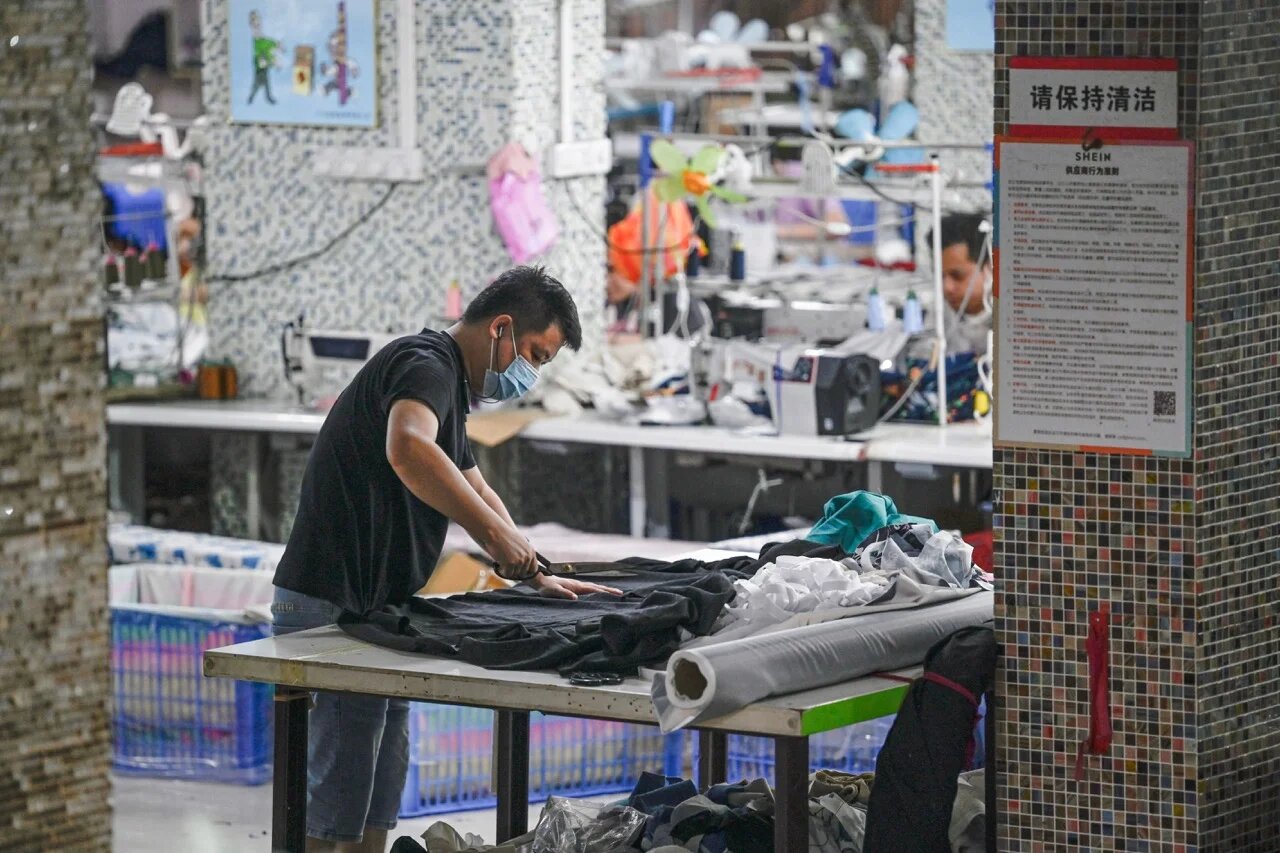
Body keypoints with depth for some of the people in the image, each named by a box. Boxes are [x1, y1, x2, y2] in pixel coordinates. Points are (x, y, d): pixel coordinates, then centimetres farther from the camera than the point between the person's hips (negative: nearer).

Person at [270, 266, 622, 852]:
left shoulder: (448, 383, 20)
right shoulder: (427, 364, -14)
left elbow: (475, 491, 31)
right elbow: (407, 449, -37)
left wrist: (538, 577, 22)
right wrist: (496, 534, -35)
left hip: (372, 606, 11)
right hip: (332, 607, -11)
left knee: (382, 782, 16)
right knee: (341, 793, -9)